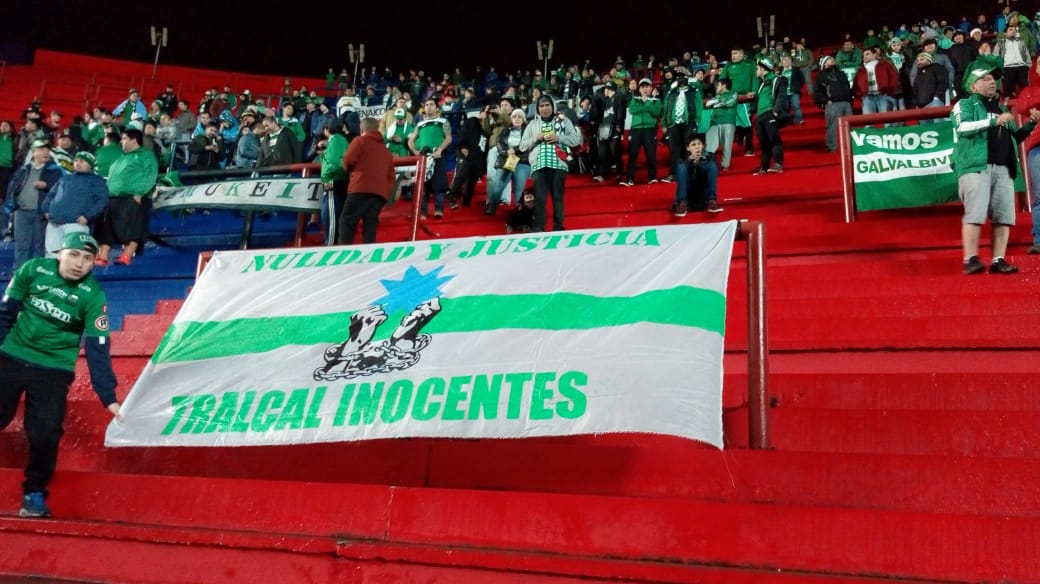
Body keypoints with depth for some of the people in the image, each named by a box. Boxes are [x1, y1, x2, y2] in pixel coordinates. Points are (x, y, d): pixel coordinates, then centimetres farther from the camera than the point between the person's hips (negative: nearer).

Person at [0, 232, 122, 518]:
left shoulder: (93, 296, -16)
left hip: (53, 370, -2)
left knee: (44, 434, -6)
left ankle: (34, 492, 15)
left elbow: (97, 349, -15)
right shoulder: (33, 270, -11)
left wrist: (108, 396, -17)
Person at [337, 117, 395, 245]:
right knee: (370, 227, 2)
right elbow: (391, 177, 17)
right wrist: (387, 192, 12)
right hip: (380, 193, 5)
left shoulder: (360, 140, 7)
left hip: (361, 189, -5)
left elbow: (348, 161, -1)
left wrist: (352, 170, 19)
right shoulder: (386, 151, 25)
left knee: (347, 222, -4)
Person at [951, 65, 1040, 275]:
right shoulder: (965, 105, 8)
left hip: (1003, 170, 6)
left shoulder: (1002, 109, 28)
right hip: (976, 167, -6)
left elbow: (1016, 137, 29)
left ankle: (998, 261, 2)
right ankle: (970, 260, -14)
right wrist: (994, 120, -17)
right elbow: (963, 127, -12)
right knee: (975, 215, -13)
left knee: (1004, 217, -1)